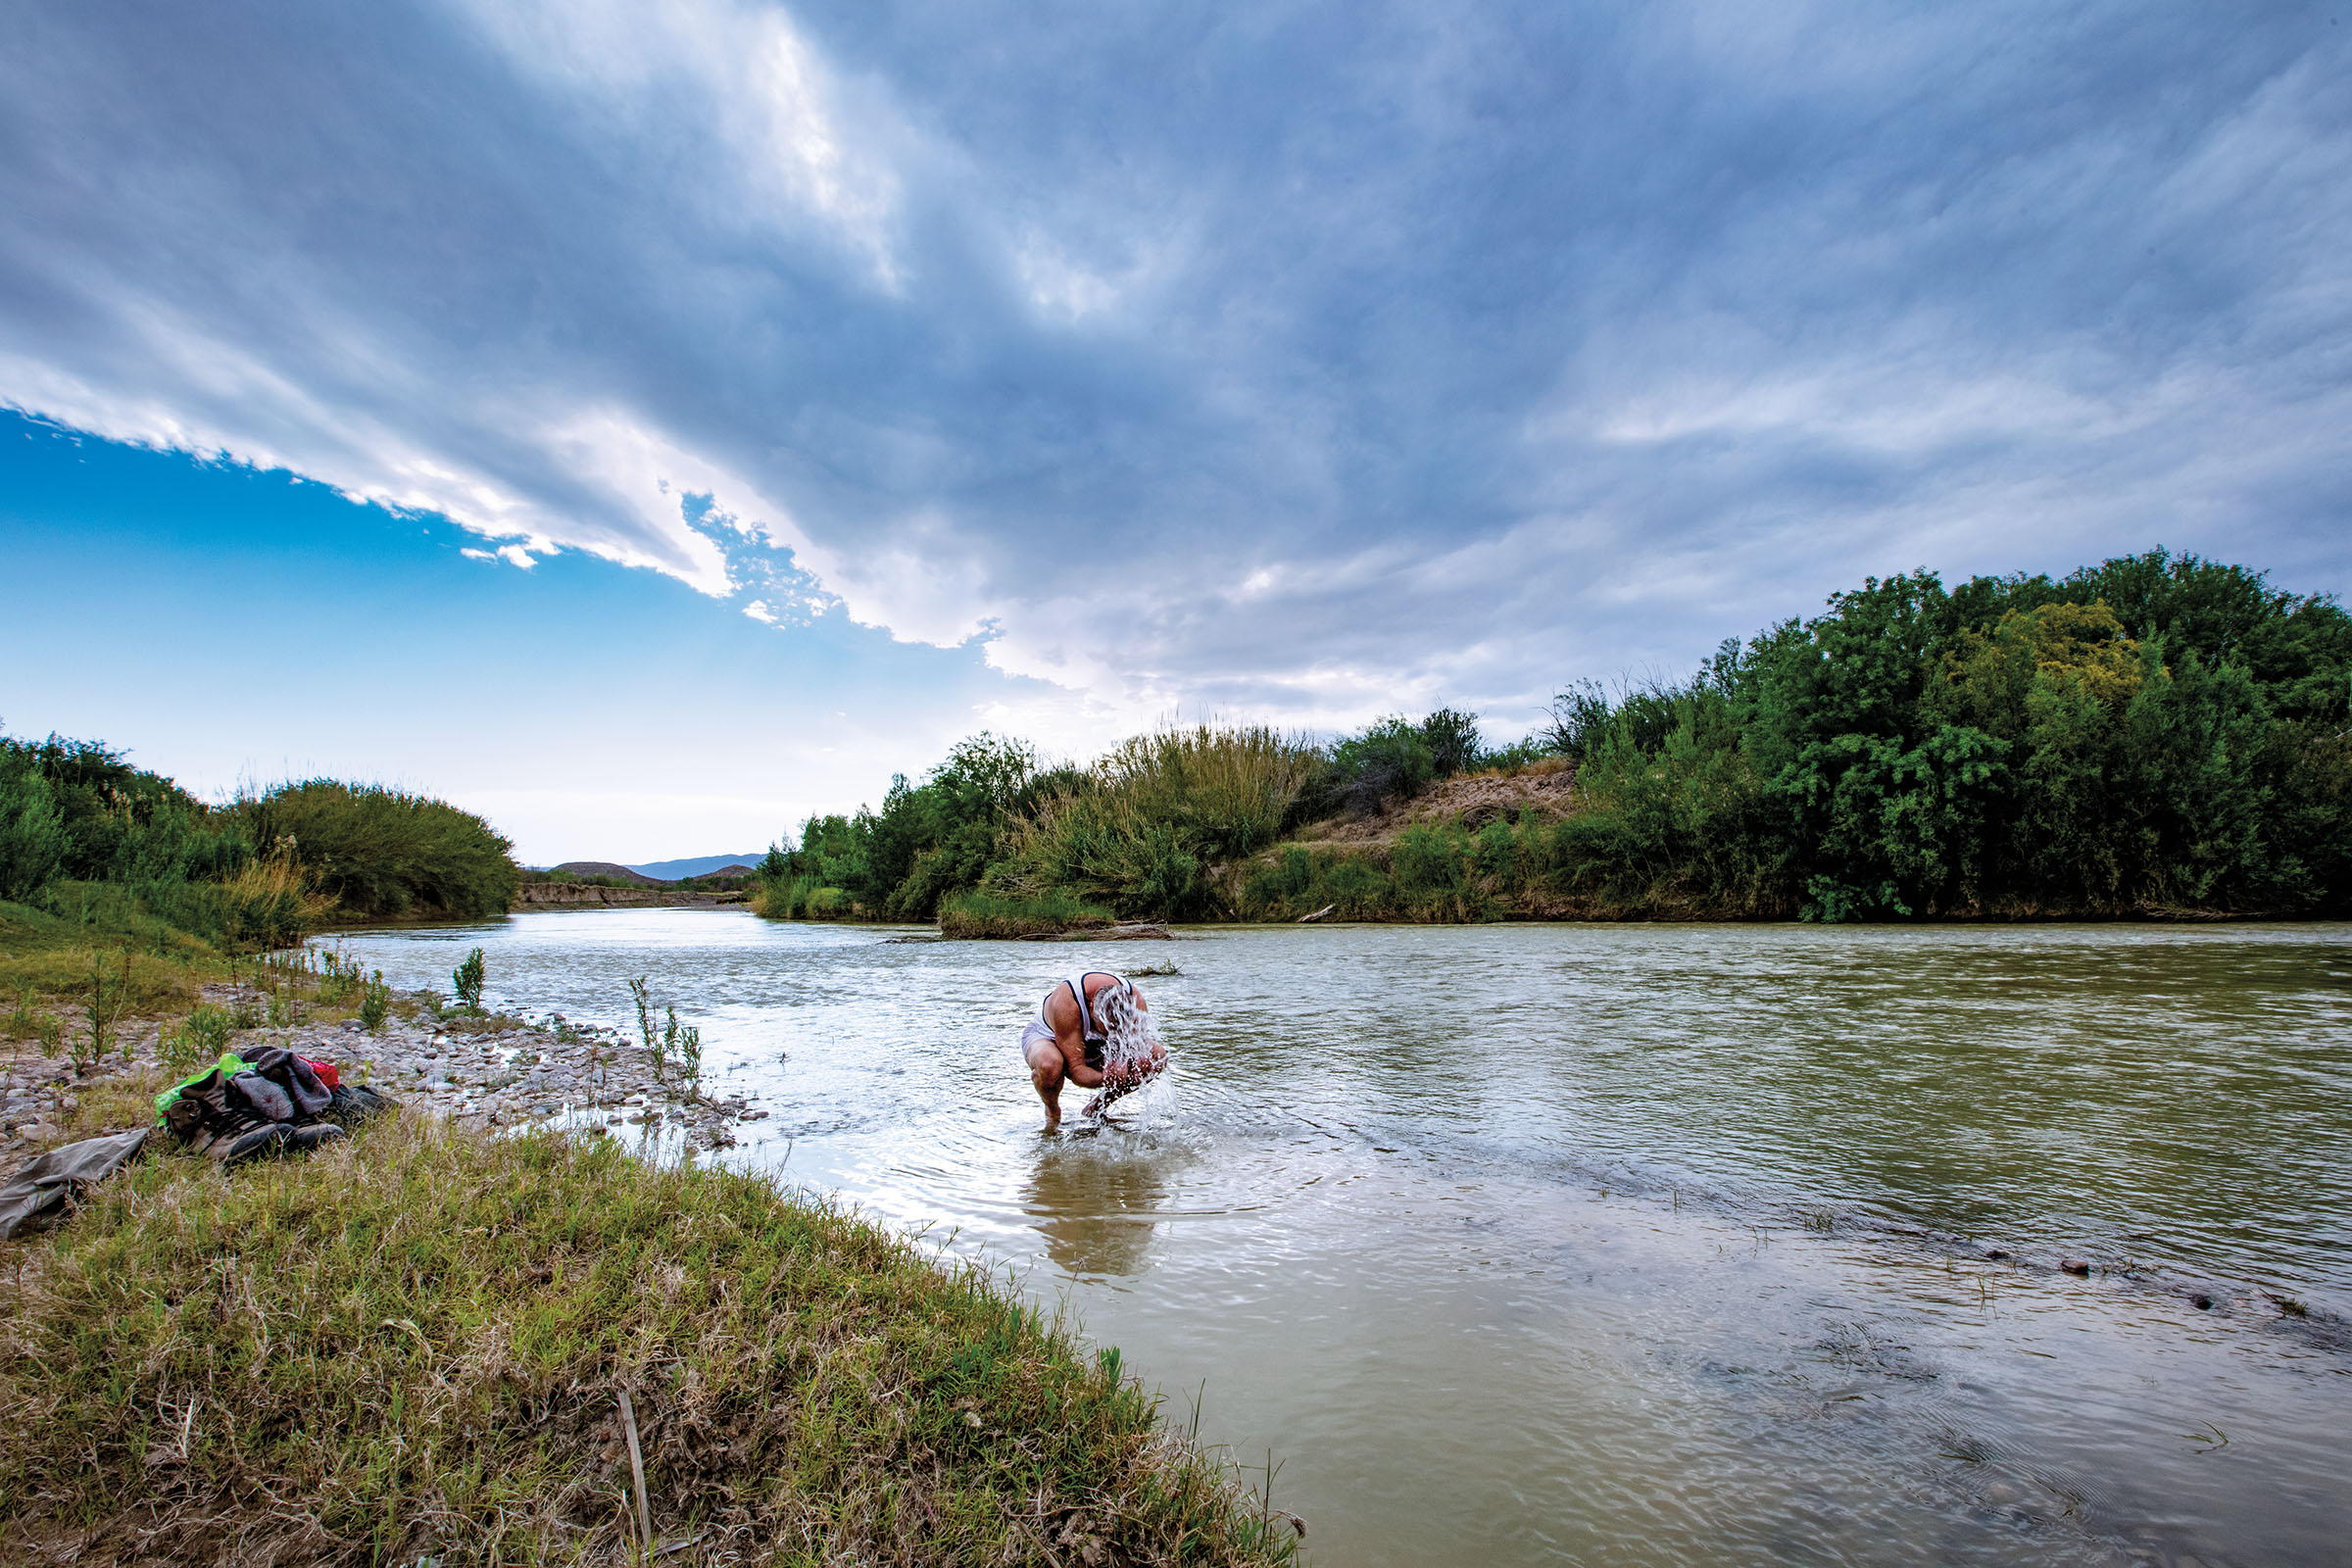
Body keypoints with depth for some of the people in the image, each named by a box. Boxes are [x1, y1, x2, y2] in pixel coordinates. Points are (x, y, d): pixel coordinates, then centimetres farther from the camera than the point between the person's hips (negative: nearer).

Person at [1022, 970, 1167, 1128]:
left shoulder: (1135, 1001, -27)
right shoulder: (1066, 1002, -40)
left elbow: (1139, 1050, -20)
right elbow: (1075, 1068, -37)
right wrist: (1105, 1079, -55)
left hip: (1094, 1048, 5)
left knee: (1158, 1055, -15)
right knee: (1049, 1064, -42)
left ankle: (1096, 1108, 1)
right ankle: (1052, 1112, -7)